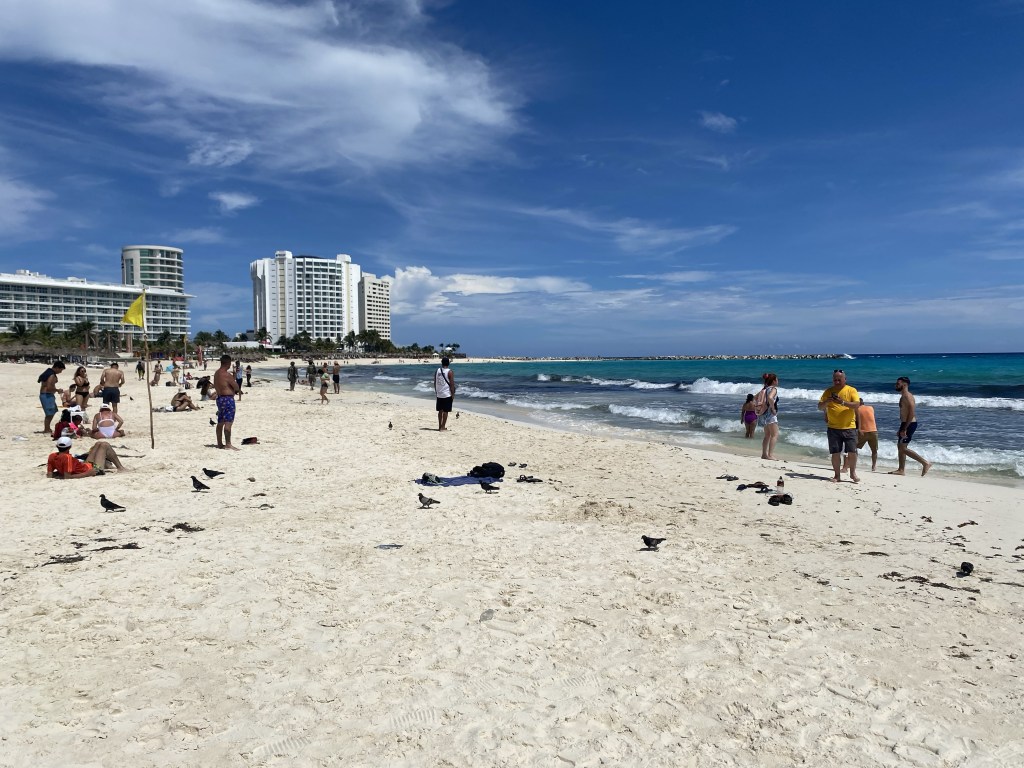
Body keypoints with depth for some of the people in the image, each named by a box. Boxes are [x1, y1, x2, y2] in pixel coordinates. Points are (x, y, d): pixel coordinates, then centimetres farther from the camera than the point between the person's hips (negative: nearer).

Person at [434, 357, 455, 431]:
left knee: (440, 411, 14)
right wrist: (453, 394, -6)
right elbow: (452, 384, -12)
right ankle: (443, 427, 0)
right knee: (445, 411, 1)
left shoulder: (437, 371, 4)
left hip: (439, 394, 5)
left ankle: (440, 426, 19)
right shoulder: (449, 372, -10)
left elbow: (435, 383, 10)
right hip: (447, 394, -5)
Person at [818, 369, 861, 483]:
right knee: (835, 453, 2)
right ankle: (837, 475, 12)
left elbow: (857, 405, -12)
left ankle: (853, 473, 19)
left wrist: (843, 402, -26)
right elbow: (820, 407, 4)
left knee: (852, 451, -2)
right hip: (833, 428, 1)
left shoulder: (851, 390, 1)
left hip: (849, 427, -1)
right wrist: (826, 402, -17)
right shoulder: (828, 391, 6)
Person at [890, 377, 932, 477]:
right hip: (905, 424, 10)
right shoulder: (903, 396, 17)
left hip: (909, 424, -10)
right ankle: (901, 469, 16)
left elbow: (912, 413, -23)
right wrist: (901, 429, 22)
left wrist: (904, 429, -25)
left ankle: (925, 463, -10)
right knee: (900, 446, 12)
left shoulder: (907, 396, -15)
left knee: (903, 448, -11)